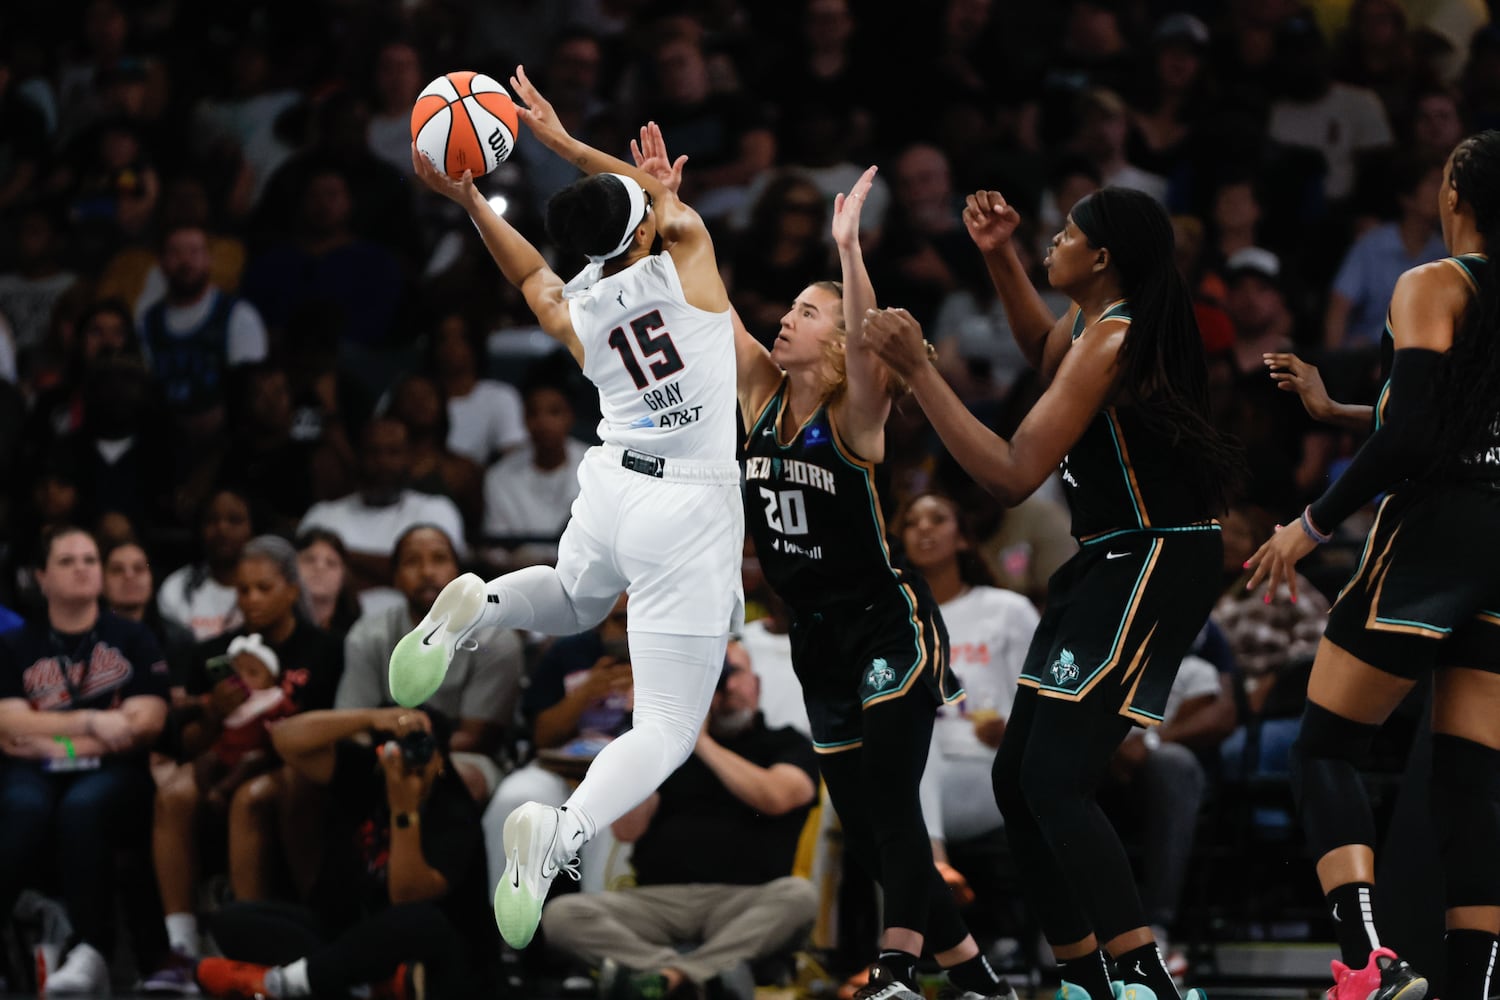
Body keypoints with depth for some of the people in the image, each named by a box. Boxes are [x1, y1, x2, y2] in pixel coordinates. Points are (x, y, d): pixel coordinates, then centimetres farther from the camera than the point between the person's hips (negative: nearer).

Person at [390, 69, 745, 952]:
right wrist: (563, 140, 18)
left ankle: (479, 606, 5)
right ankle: (564, 832, -33)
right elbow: (665, 193, 14)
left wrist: (468, 199, 25)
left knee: (573, 604, 40)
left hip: (612, 484, 5)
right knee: (668, 730, -4)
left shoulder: (572, 311, 3)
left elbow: (530, 272, 28)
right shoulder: (687, 258, -7)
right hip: (688, 511, -5)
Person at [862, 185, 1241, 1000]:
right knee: (1018, 778, 11)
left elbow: (1013, 475, -23)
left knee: (1055, 781, -19)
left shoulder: (1111, 339, -19)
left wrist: (917, 368, -20)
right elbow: (1045, 352, 35)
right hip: (1109, 564, 10)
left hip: (1153, 566, -10)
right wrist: (999, 259, 20)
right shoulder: (1097, 323, 9)